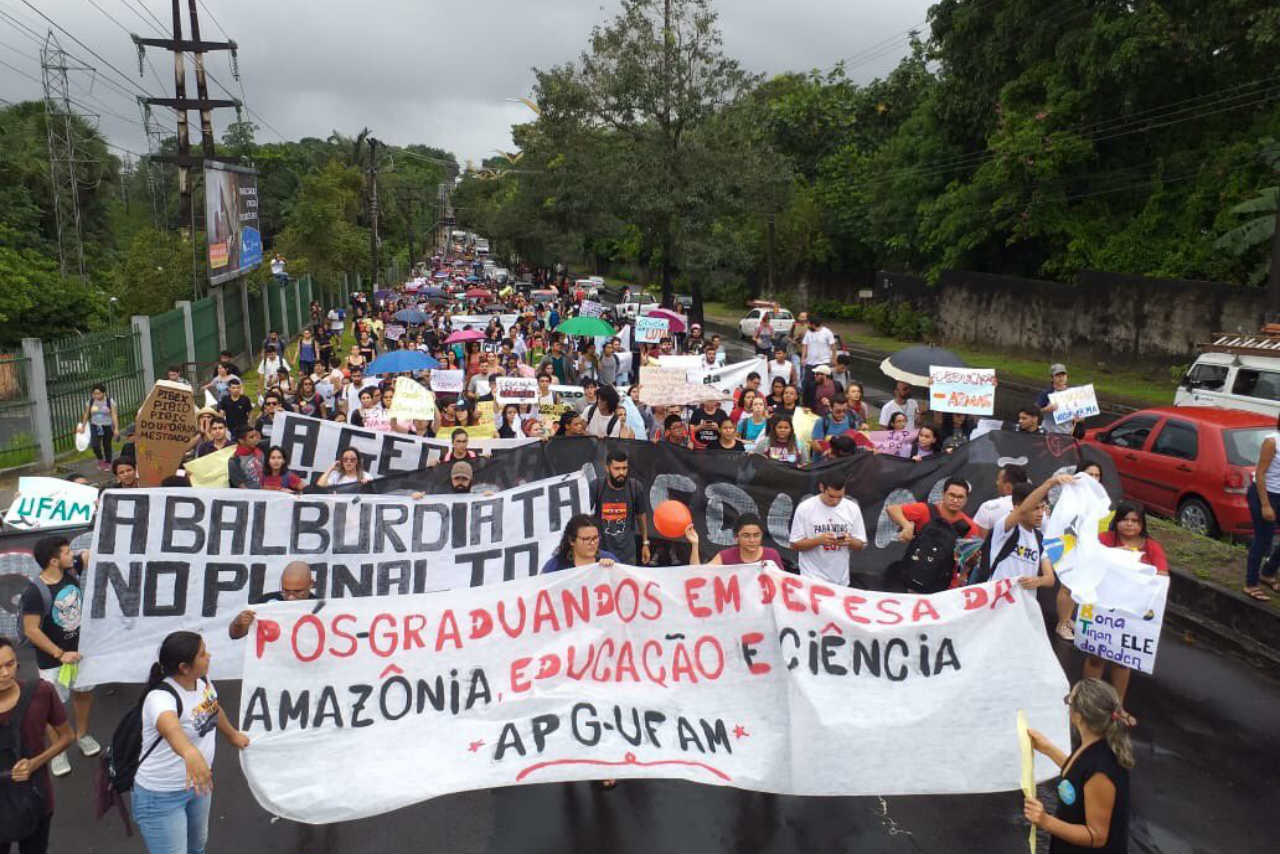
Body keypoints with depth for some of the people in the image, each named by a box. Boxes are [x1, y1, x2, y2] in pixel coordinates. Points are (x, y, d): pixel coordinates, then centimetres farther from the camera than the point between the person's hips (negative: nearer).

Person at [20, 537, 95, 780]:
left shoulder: (71, 570, -10)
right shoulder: (34, 591, -25)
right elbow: (31, 630, -22)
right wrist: (60, 654, -21)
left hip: (82, 649, 6)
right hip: (53, 659, -6)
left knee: (84, 692, 20)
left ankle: (82, 735, 42)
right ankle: (57, 752, 27)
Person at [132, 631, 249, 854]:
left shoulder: (202, 679, -7)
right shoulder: (161, 697, -31)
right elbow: (170, 727, -54)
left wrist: (232, 735, 31)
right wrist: (190, 753, -75)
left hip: (198, 783, 8)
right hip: (161, 796, -8)